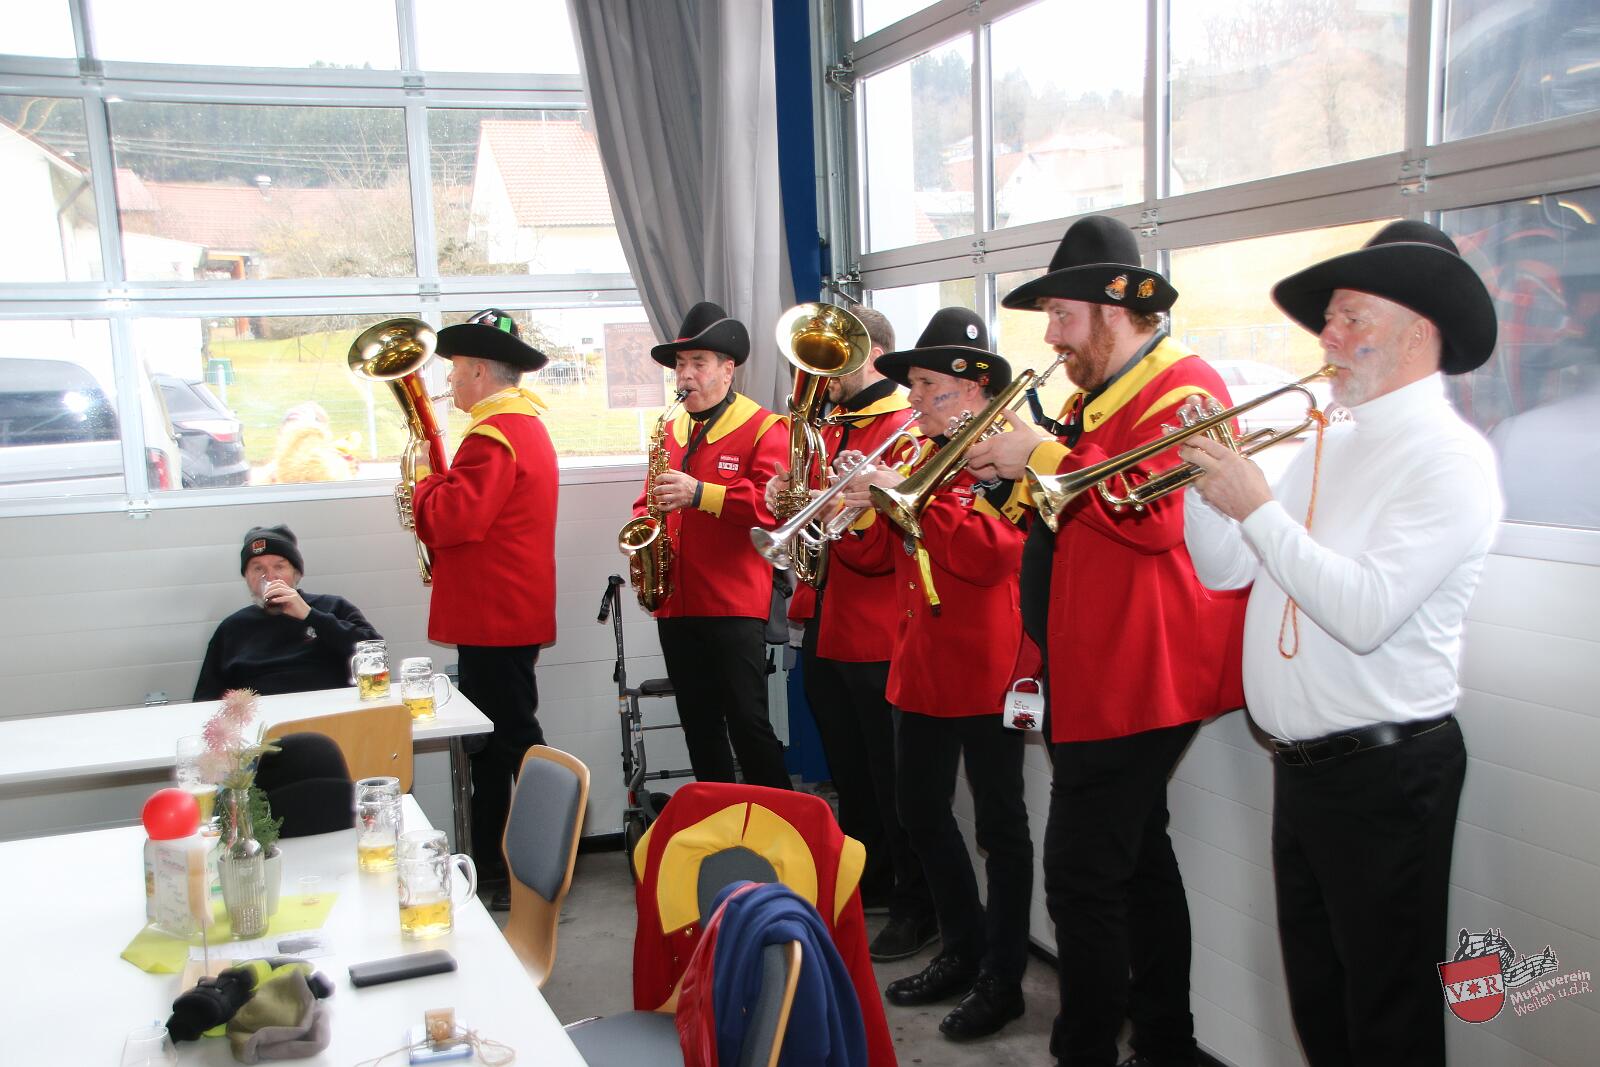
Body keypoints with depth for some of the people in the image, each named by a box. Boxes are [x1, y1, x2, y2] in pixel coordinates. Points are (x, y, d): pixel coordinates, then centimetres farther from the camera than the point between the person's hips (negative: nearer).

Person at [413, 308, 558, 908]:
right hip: (508, 611, 11)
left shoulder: (494, 435, -18)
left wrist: (424, 485, -6)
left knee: (513, 738, -4)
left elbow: (454, 520, -25)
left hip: (495, 616, -11)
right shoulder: (526, 425, 17)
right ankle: (488, 865, 27)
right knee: (492, 737, 16)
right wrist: (441, 487, 7)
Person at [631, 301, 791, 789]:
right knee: (699, 725, 14)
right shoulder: (672, 431, 16)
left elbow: (774, 504, -18)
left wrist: (701, 493, -24)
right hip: (676, 604, 7)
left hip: (735, 606, -7)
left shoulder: (763, 428, -5)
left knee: (747, 722, -6)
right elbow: (652, 500, 24)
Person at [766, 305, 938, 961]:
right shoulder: (827, 430, 17)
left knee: (893, 781, 1)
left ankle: (917, 907, 12)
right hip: (823, 628, 8)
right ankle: (863, 881, 34)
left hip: (876, 635, -8)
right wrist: (785, 499, 0)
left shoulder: (906, 429, -9)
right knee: (848, 773, 19)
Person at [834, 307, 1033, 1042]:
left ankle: (1002, 977, 17)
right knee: (920, 812, 16)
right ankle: (963, 948, 33)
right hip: (920, 667, 8)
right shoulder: (921, 457, 12)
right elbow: (879, 556, 11)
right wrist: (857, 516, -9)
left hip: (985, 670, -8)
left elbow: (994, 552, -25)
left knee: (999, 823, 4)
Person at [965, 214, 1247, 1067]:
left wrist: (1043, 455, -20)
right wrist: (1013, 469, 3)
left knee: (1082, 873, -8)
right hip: (1098, 669, 11)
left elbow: (1154, 516, -27)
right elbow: (1070, 510, 21)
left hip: (1139, 671, -11)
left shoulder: (1182, 388, -13)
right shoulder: (1100, 395, 18)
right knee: (1136, 856, 18)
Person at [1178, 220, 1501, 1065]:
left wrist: (1256, 504, -24)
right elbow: (1224, 570, 11)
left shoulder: (1447, 456, -15)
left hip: (1384, 773, -8)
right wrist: (1207, 477, -5)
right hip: (1299, 766, 8)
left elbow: (1367, 613, -27)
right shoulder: (1328, 447, 10)